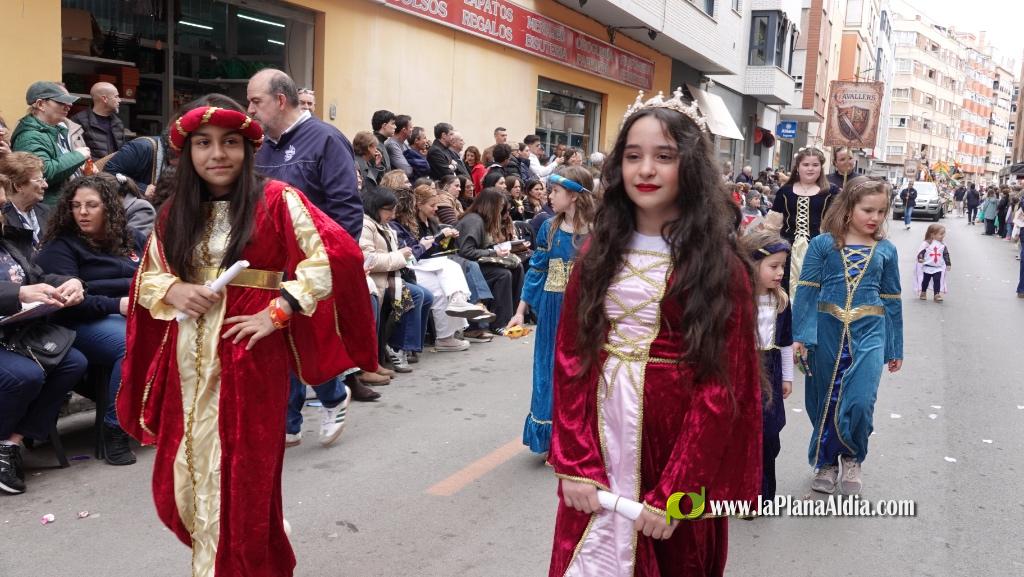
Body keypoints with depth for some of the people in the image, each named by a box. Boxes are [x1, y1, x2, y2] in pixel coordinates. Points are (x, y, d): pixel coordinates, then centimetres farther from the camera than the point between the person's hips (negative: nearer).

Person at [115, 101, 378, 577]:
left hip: (250, 357, -5)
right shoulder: (175, 213, 10)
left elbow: (338, 254, -16)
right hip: (189, 360, 5)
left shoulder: (276, 200, -7)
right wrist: (174, 290, -8)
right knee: (188, 472, 13)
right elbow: (146, 278, 16)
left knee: (242, 476, 1)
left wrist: (276, 312, -18)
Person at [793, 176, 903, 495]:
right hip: (826, 330, 0)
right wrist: (800, 335, -12)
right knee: (824, 401, 10)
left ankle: (852, 458, 17)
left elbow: (891, 300, 11)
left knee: (859, 402, -12)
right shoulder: (822, 244, -2)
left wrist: (895, 348, 13)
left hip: (868, 332, 1)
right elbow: (807, 290, -4)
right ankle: (826, 462, 31)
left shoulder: (886, 250, 6)